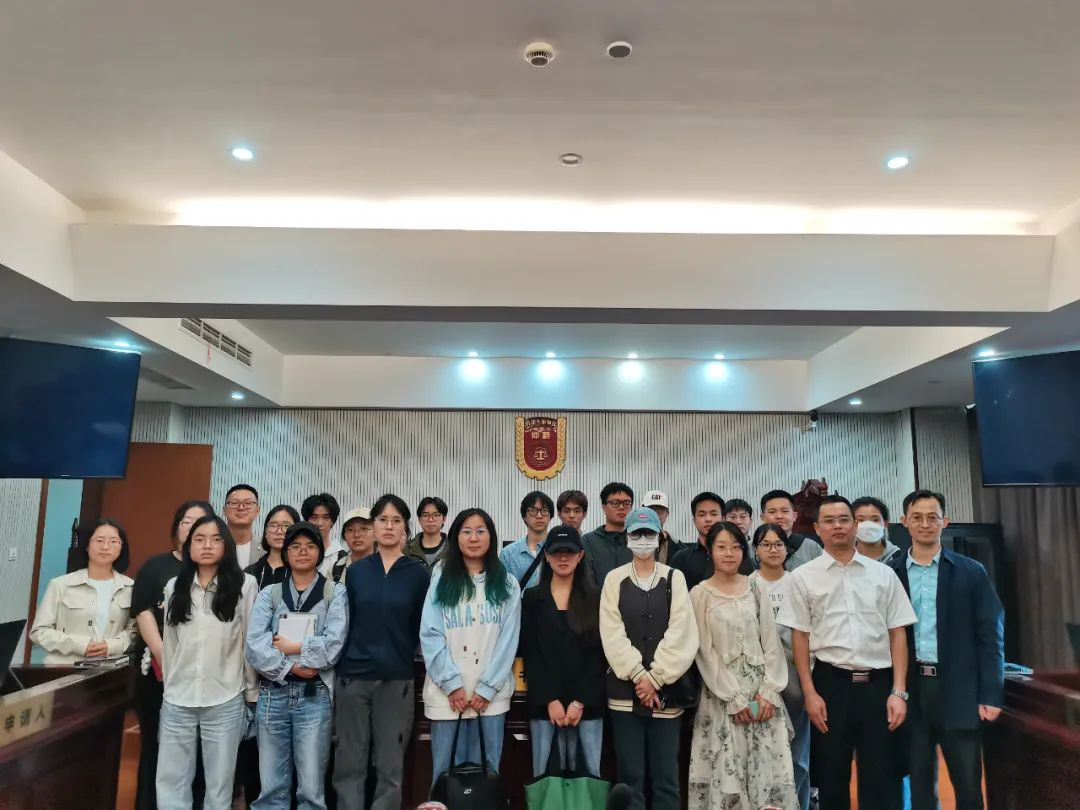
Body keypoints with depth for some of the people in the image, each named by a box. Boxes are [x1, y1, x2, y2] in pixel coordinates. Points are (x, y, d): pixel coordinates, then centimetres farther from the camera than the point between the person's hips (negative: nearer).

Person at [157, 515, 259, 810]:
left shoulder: (245, 584, -5)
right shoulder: (174, 586, 6)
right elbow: (169, 643, 12)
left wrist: (252, 693, 0)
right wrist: (169, 686, 13)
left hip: (225, 701, -3)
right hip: (177, 701, 3)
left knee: (219, 785, 8)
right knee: (170, 783, 9)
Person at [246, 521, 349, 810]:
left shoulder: (335, 593, 2)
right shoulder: (269, 594, 9)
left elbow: (333, 646, -10)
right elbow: (254, 646, -4)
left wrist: (291, 646, -5)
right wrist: (290, 667, -13)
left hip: (314, 696, -2)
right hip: (273, 694, 2)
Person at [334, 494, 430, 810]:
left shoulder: (418, 572, -1)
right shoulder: (356, 570, 5)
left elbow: (422, 626, 4)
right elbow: (343, 622, 8)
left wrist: (400, 654, 4)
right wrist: (338, 666, 4)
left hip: (396, 678, -1)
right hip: (352, 675, 2)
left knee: (390, 766, 7)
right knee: (349, 763, 7)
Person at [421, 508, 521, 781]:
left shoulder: (507, 584, 5)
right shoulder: (441, 580, 4)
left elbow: (508, 640, 0)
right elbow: (430, 635, -3)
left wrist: (487, 687, -8)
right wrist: (452, 684, -10)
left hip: (491, 692, 1)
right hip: (447, 692, 0)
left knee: (488, 769, 7)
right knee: (446, 771, 5)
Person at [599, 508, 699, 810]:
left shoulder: (674, 578, 4)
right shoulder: (614, 579, 4)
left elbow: (680, 634, -4)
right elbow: (612, 634, -3)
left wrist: (655, 678, -10)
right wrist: (638, 676, -12)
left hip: (665, 690, 0)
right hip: (625, 689, 0)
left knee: (666, 776, 5)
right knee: (630, 775, 5)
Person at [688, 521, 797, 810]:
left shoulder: (756, 588, 5)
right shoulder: (699, 595, -3)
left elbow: (771, 641, 3)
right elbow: (705, 651, -5)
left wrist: (768, 691, -7)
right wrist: (734, 698, -10)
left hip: (762, 690, 3)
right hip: (722, 694, -2)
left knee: (770, 767, -1)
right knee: (726, 770, -1)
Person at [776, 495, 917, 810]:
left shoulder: (883, 574, 4)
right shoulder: (803, 577, 1)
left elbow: (898, 634, 5)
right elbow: (800, 637, 1)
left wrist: (898, 691, -2)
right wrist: (809, 693, -4)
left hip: (878, 683, 1)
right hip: (830, 683, -1)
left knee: (881, 780, 8)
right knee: (831, 779, 10)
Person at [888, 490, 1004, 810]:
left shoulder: (971, 572, 2)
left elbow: (990, 634, 0)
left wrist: (990, 695, -6)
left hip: (959, 691, -1)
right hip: (910, 690, 1)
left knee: (968, 783, 5)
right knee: (919, 782, 10)